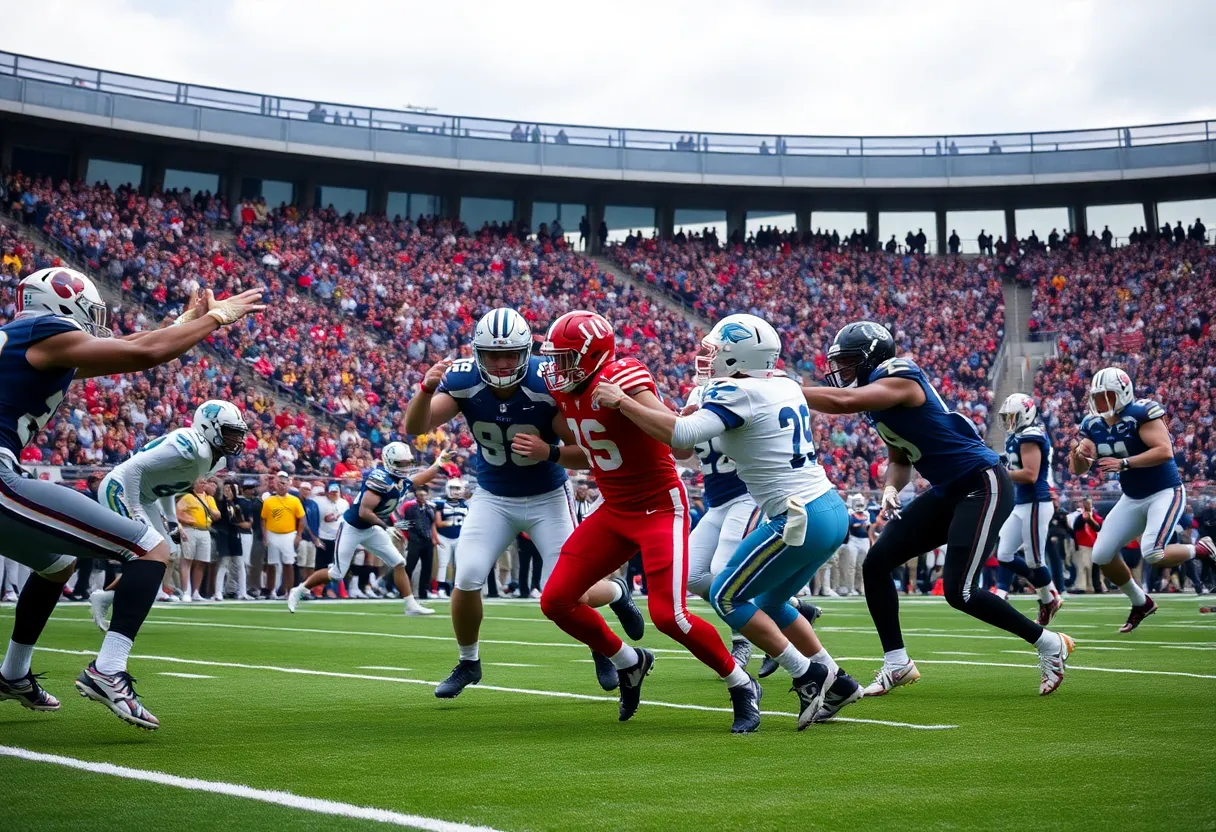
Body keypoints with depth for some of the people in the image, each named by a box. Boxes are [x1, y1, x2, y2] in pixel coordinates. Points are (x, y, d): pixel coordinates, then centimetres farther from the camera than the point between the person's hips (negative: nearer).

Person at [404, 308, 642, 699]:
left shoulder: (548, 384, -25)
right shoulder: (463, 381, -18)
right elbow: (414, 428, -26)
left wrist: (549, 452, -39)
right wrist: (427, 388, -44)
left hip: (547, 498, -2)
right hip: (493, 498, 2)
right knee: (467, 581, -12)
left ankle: (617, 593, 32)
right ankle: (468, 663, 15)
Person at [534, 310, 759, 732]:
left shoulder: (623, 377, -21)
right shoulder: (566, 392, 4)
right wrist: (547, 452, 3)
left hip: (660, 508, -8)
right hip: (614, 512, 8)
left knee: (668, 615, -16)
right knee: (555, 601, 1)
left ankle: (742, 687, 7)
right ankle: (629, 663, 25)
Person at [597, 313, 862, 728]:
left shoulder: (739, 393, -13)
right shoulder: (785, 386, 12)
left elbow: (682, 434, -25)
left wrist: (621, 401, -16)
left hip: (801, 519, -9)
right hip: (833, 510, 9)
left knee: (726, 596, 6)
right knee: (770, 603, 23)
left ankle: (809, 676, 6)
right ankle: (836, 682, 23)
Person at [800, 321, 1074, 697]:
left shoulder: (900, 380, -19)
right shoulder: (878, 397, 11)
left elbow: (843, 401, -36)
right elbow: (900, 459, 19)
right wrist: (890, 488, -3)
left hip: (982, 485, -10)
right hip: (948, 492, 10)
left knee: (959, 592, -13)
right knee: (877, 563, 2)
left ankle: (1049, 644, 6)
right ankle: (897, 664, 11)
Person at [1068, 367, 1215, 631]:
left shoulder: (1140, 413, -20)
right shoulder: (1093, 425, 0)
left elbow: (1165, 451, -31)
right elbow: (1079, 470, -1)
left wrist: (1123, 463, -36)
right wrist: (1078, 455, -24)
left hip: (1165, 493, -7)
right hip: (1132, 499, 7)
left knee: (1153, 554, -25)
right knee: (1102, 556, 1)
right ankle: (1141, 603, 23)